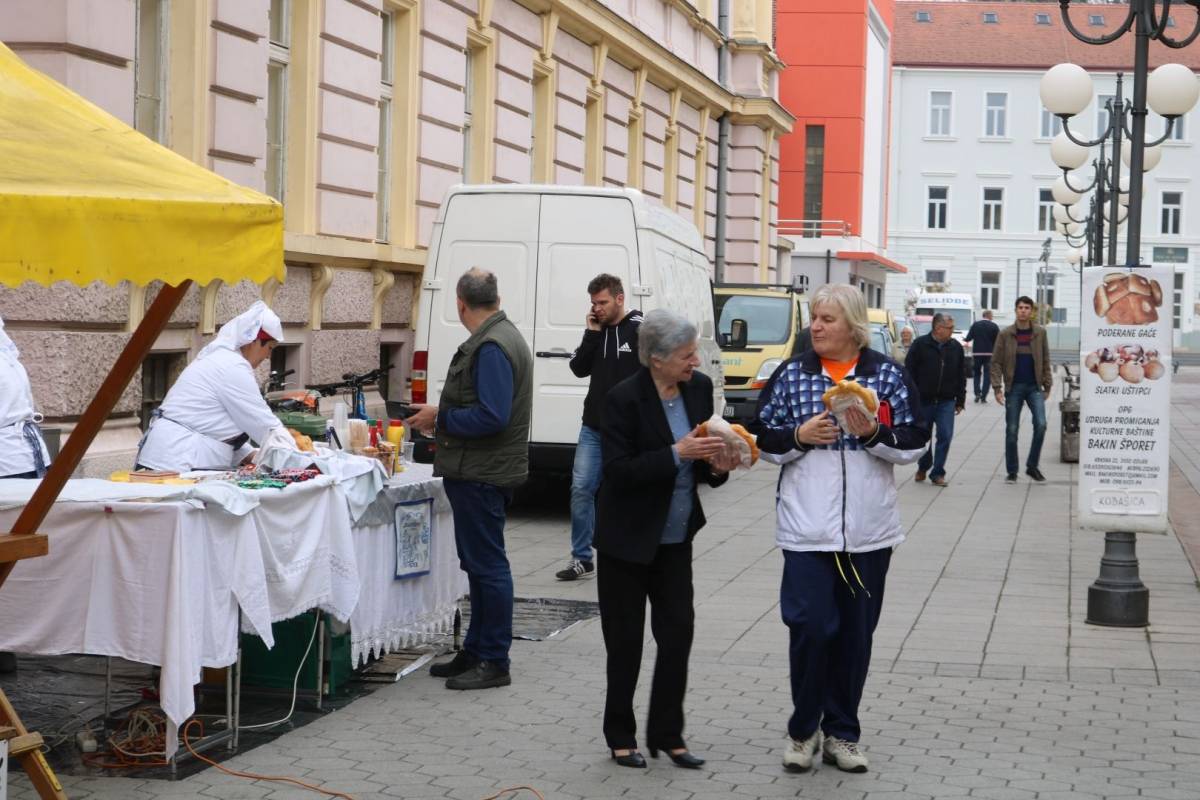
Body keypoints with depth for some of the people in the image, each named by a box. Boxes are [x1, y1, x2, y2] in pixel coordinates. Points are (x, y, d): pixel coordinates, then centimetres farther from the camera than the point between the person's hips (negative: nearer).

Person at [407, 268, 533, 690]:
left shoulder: (492, 347, -18)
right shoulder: (502, 336, 15)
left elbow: (492, 417, -26)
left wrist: (440, 419, -15)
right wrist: (443, 419, 20)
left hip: (482, 475, -11)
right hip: (480, 470, 11)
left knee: (487, 564, -5)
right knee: (480, 563, 17)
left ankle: (494, 662, 0)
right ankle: (476, 651, 26)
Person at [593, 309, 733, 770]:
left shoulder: (699, 388, -1)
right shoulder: (624, 399, -18)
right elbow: (618, 471, -21)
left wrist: (715, 465, -11)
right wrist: (676, 454, -28)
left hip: (675, 536, 5)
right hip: (628, 538, -5)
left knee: (678, 632, 3)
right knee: (626, 641, 5)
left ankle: (667, 735, 15)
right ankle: (621, 737, 19)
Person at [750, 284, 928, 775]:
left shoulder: (888, 375, 2)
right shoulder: (791, 375, 3)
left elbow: (914, 445, 0)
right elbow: (764, 442, 5)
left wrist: (873, 434, -17)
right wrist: (799, 435, -12)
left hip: (868, 530, 1)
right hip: (807, 529, -1)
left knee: (856, 633, 8)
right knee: (810, 627, -7)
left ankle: (841, 732, 21)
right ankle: (803, 729, 12)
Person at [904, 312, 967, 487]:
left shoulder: (956, 348, 6)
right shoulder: (920, 345, -5)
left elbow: (961, 376, 11)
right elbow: (909, 373, -4)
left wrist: (960, 401, 9)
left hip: (946, 402, 2)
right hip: (923, 400, -2)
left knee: (945, 436, -6)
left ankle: (937, 473, 3)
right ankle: (923, 467, 32)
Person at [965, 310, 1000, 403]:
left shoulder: (975, 324, -2)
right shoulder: (994, 326, -5)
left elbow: (968, 338, -5)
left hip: (976, 353, 1)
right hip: (989, 354, -1)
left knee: (976, 374, 15)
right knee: (987, 375, 6)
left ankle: (977, 393, -1)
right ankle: (983, 396, -1)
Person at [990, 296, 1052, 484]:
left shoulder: (1040, 333, 3)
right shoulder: (1005, 334, -1)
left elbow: (1045, 361, 8)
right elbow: (996, 362, -1)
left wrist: (1047, 385, 4)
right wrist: (997, 388, -9)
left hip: (1034, 387, 1)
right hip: (1014, 387, -1)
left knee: (1041, 424, -14)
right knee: (1012, 430, 3)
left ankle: (1032, 466, 1)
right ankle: (1012, 472, 13)